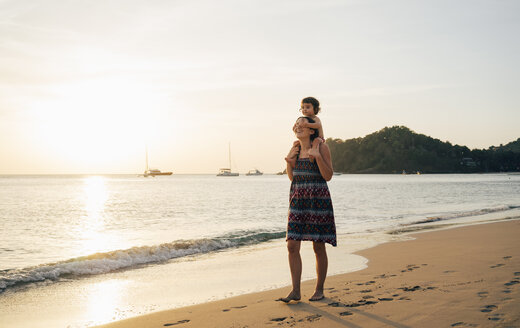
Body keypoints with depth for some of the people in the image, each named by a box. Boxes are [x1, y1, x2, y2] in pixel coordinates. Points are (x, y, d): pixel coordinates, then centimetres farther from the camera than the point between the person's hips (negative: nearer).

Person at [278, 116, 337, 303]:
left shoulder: (322, 148, -4)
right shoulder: (296, 147, 10)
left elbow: (328, 176, -9)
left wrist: (317, 156, -19)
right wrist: (289, 161, -2)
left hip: (318, 200, -5)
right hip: (298, 201, 5)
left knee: (318, 247, 2)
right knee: (292, 246, -2)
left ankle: (319, 290, 16)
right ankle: (296, 291, 5)